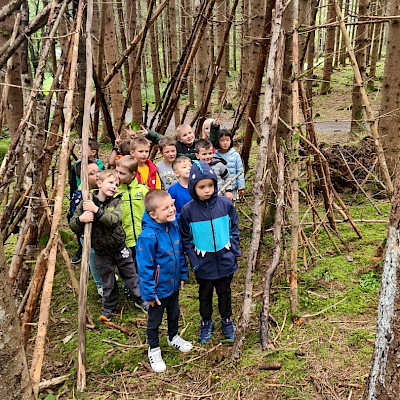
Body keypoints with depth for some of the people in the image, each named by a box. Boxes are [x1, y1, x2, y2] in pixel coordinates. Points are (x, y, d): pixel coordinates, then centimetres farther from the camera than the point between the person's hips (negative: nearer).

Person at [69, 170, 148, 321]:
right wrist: (81, 219, -26)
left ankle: (139, 299, 37)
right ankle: (109, 307, 36)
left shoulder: (117, 202, -8)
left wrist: (96, 210, -33)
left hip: (119, 248, 0)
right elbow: (72, 225, -4)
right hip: (101, 252, 0)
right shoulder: (86, 203, -8)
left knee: (130, 275, 15)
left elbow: (114, 219, -26)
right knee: (108, 282, 14)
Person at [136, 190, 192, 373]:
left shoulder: (174, 226, -9)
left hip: (174, 284, 6)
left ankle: (173, 337, 55)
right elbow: (144, 267, -23)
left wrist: (183, 275, 10)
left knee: (174, 313, 28)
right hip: (158, 289, -6)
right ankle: (154, 349, 42)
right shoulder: (148, 236, -30)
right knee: (154, 320, 18)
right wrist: (149, 293, -17)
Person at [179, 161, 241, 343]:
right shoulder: (187, 210, -14)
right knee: (205, 295, 19)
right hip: (203, 263, -1)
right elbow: (185, 238, -4)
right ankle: (206, 322, 42)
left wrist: (234, 249, -2)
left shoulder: (226, 204, -11)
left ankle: (226, 319, 44)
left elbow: (234, 228, 3)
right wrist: (193, 259, -9)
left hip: (225, 260, 1)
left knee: (224, 292, 20)